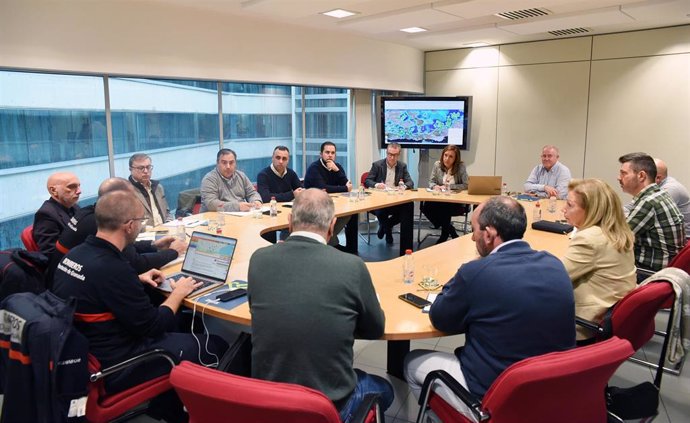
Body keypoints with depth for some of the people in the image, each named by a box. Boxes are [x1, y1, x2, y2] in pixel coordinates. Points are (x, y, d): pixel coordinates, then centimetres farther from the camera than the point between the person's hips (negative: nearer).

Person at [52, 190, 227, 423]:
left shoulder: (75, 254, -3)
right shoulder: (112, 268, -28)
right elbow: (152, 327, -19)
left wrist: (136, 279, 10)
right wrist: (178, 293, -4)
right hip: (111, 367, -9)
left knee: (170, 326, 25)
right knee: (215, 347, -1)